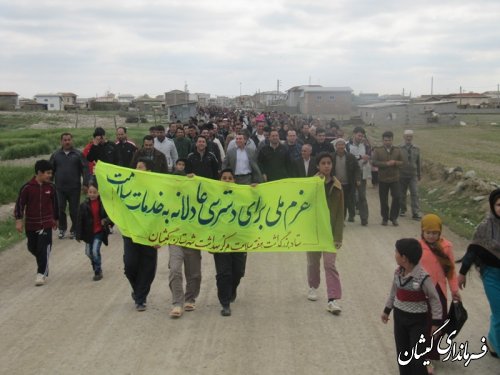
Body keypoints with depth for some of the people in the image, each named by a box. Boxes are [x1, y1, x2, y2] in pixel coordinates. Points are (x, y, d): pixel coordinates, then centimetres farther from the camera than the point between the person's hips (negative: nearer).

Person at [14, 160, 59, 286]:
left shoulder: (50, 187, -1)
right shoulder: (27, 187, -9)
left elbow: (55, 204, 11)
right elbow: (20, 203, -5)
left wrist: (56, 219, 18)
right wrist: (19, 220, -10)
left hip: (46, 223, 0)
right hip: (31, 224, 0)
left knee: (43, 249, -7)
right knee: (32, 248, 12)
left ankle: (41, 273, 1)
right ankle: (43, 266, 36)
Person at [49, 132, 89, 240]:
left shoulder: (78, 154, 2)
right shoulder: (56, 155, 8)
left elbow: (85, 169, -1)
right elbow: (51, 170, 12)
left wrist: (85, 183, -9)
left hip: (74, 188, -2)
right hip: (60, 188, 2)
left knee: (74, 210, 3)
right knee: (60, 209, 2)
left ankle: (74, 230, 16)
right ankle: (62, 229, 18)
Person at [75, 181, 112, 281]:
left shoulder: (103, 203, -9)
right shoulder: (84, 205, -8)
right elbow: (80, 221, -6)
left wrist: (106, 221, -24)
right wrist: (78, 235, -8)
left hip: (99, 232, -3)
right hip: (88, 232, 3)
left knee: (95, 251, -15)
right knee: (89, 252, 14)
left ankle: (98, 272, 1)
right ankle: (96, 267, 42)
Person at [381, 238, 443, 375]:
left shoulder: (423, 277, -23)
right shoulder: (398, 272, -3)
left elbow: (434, 299, -14)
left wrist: (436, 321, -14)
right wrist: (387, 310, 19)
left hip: (417, 320, -6)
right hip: (399, 316, 6)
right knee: (402, 353, 14)